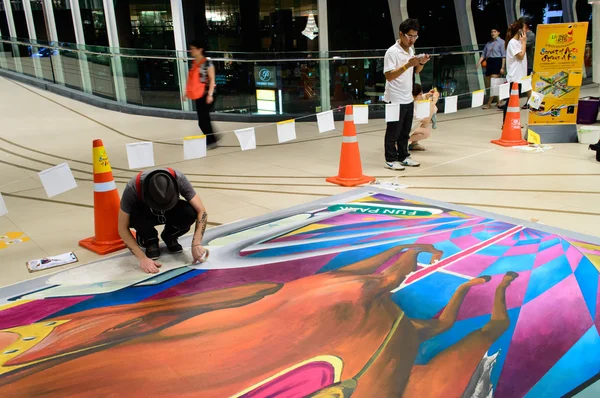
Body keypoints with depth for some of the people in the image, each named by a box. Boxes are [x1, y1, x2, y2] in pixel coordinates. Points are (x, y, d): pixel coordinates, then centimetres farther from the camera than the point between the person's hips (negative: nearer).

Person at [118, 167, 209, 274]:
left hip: (170, 211, 1)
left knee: (190, 212, -32)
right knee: (134, 215, -37)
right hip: (144, 214, -1)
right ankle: (150, 241, -4)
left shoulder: (178, 179, -35)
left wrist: (196, 244, -40)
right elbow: (123, 228, -28)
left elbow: (201, 211, -30)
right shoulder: (133, 188, -36)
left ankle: (169, 237, 0)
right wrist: (142, 258, -36)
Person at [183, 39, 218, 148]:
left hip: (206, 95, -7)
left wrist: (210, 94, -19)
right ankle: (211, 141, 20)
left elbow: (212, 79, -12)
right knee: (204, 119, 10)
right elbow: (191, 79, 17)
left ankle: (211, 141, 1)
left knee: (203, 120, -9)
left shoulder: (207, 62, -9)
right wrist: (187, 92, 13)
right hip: (198, 95, 7)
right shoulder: (194, 63, 12)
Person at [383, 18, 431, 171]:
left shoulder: (410, 50, 9)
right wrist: (407, 65, -30)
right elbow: (389, 76, -22)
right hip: (395, 99, -8)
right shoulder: (392, 52, -15)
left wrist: (421, 63, -2)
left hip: (408, 98, 8)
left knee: (405, 131, 14)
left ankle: (403, 157, 24)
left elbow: (416, 71, 19)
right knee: (393, 132, 1)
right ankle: (390, 160, 10)